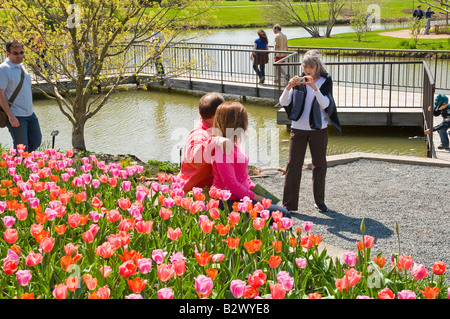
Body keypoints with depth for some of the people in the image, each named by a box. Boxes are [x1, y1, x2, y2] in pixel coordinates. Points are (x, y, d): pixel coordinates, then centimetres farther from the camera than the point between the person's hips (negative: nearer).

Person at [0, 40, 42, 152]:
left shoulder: (21, 66, 13)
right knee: (22, 149, -1)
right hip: (16, 116, -8)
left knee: (36, 141, 13)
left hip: (30, 113, 8)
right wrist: (11, 116, -21)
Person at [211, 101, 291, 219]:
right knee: (283, 215, -13)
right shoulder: (224, 148, -21)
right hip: (230, 202, -10)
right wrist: (254, 197, -13)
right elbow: (231, 184, -22)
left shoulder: (235, 143, 11)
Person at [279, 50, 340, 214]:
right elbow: (283, 103, -5)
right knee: (293, 165, -3)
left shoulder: (325, 81, 0)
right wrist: (289, 87, -20)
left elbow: (325, 104, -14)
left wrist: (314, 88, -25)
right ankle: (289, 204, 3)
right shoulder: (298, 81, 4)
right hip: (298, 128, 0)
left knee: (319, 165, 9)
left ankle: (319, 201, 23)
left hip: (319, 129, 0)